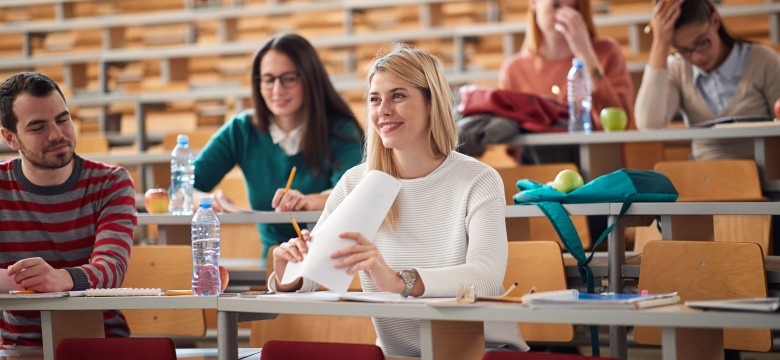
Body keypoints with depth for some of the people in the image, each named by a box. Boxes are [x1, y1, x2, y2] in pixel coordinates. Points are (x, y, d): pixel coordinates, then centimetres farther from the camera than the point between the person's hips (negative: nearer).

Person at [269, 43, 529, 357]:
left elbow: (487, 277, -24)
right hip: (397, 354, 3)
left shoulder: (478, 182, -7)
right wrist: (289, 280, -25)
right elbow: (309, 277, 0)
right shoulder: (355, 183, 2)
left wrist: (399, 281, -40)